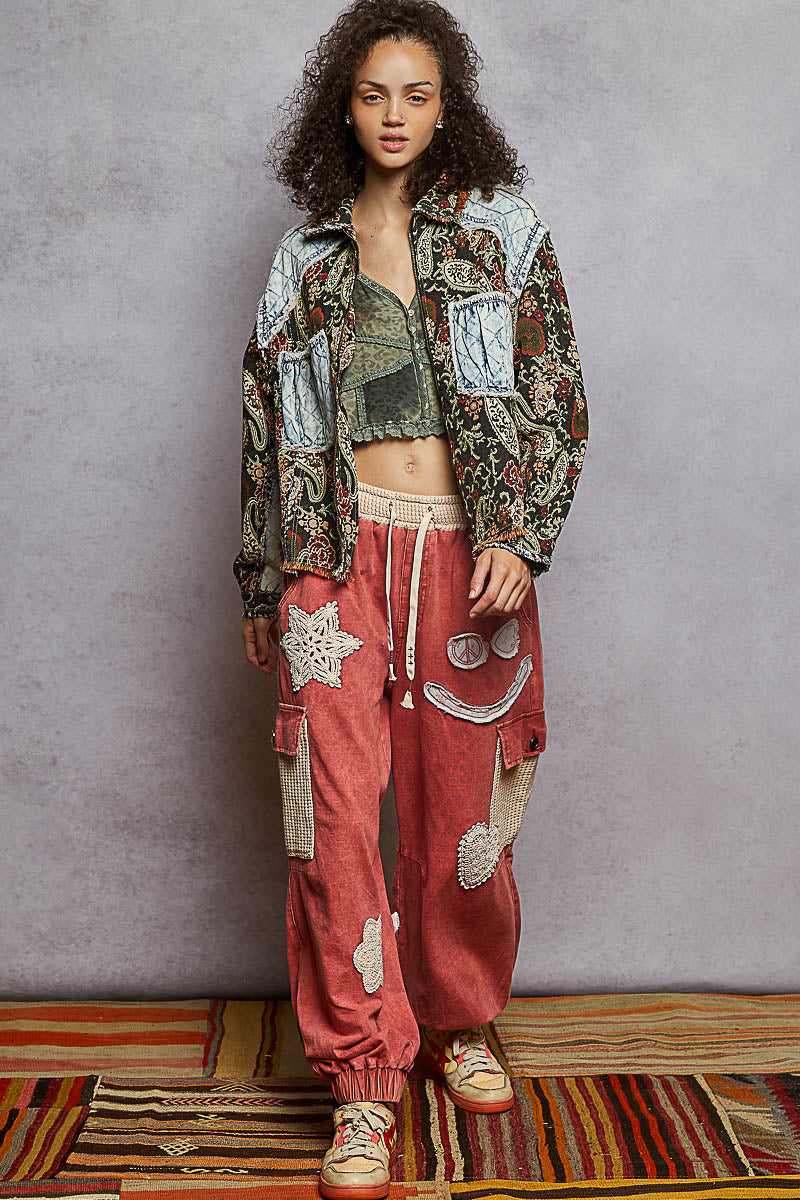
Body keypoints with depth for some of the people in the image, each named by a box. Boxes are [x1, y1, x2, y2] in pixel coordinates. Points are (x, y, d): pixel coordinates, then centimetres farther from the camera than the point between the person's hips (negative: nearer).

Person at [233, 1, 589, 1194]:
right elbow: (269, 425, 15)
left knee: (462, 811, 6)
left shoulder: (506, 232, 8)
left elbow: (558, 400, 1)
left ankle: (461, 1026, 30)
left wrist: (522, 537, -13)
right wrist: (263, 589, 14)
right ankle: (365, 1083, 0)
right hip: (340, 551, 1)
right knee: (335, 806, -10)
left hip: (468, 551, 0)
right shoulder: (306, 256, 13)